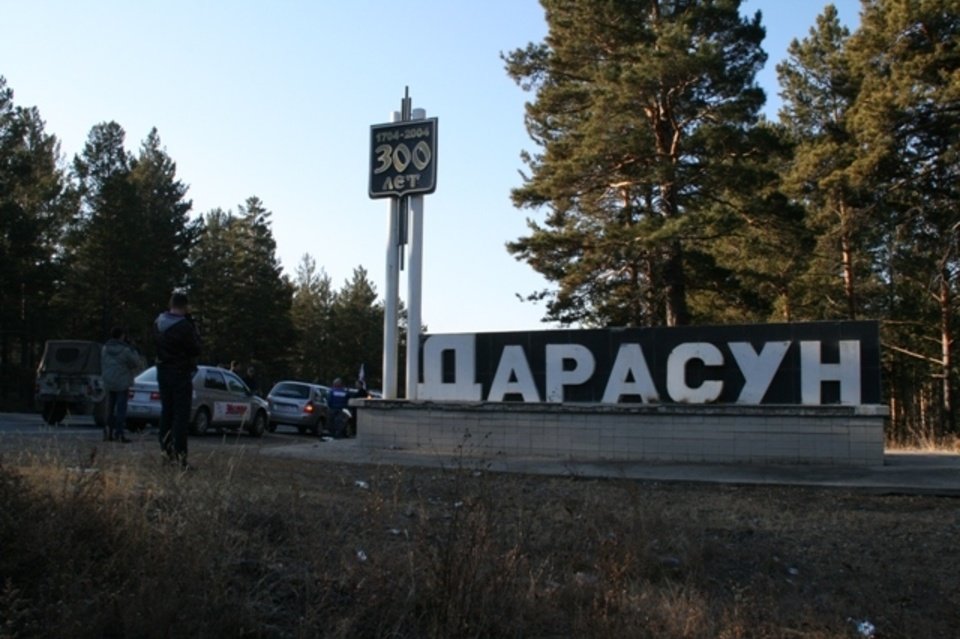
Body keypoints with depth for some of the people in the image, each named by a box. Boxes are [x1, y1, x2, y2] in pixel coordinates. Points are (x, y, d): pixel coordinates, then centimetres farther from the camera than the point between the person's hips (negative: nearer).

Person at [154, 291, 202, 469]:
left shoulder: (158, 322, 4)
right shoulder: (184, 326, -20)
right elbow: (195, 350, -15)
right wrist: (194, 332, -3)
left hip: (163, 371, 7)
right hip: (181, 373, -7)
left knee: (166, 411, 15)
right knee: (181, 415, -5)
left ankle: (166, 449, 19)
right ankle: (180, 455, -9)